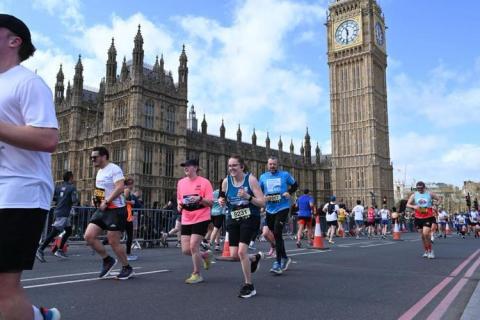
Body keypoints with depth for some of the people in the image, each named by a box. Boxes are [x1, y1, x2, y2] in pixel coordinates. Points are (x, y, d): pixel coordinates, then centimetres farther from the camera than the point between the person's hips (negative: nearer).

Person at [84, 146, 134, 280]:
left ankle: (127, 268, 17)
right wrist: (96, 199, 12)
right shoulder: (99, 171, 16)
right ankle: (107, 260, 19)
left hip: (115, 210, -9)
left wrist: (106, 202, -24)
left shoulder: (114, 169, -13)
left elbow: (120, 187, -25)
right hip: (102, 210, 9)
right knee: (89, 236, 0)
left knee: (113, 242, -3)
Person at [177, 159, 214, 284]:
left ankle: (197, 274, 11)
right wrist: (180, 205, -1)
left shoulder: (204, 182, -8)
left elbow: (211, 203, -10)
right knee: (185, 250, 2)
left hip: (201, 219, -6)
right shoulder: (181, 182, 8)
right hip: (186, 220, 6)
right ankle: (205, 255, 32)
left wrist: (200, 199, -27)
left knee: (193, 246, -10)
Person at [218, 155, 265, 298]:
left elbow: (262, 202, -14)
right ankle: (255, 258, 37)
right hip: (233, 219, 5)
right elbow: (223, 198, 14)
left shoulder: (251, 179, -13)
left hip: (250, 218, -5)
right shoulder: (226, 181, -2)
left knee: (242, 251, -16)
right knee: (234, 255, 2)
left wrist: (248, 197, -31)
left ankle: (249, 286, 6)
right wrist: (221, 201, -10)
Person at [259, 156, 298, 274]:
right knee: (275, 235, 13)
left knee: (277, 233, -14)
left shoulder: (285, 175, 0)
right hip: (270, 210, 4)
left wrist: (289, 192, -7)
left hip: (282, 208, -4)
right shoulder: (263, 177, 7)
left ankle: (278, 262, -7)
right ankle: (284, 258, 32)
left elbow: (295, 185, 12)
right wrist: (264, 197, -8)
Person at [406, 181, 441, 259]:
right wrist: (413, 206, -22)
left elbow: (439, 199, 10)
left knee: (426, 234, -17)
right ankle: (426, 251, 25)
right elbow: (408, 204, -1)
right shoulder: (414, 195, 4)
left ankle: (430, 250, 0)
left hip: (428, 217, -3)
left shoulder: (430, 194, 1)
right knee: (422, 235, 10)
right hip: (418, 218, 3)